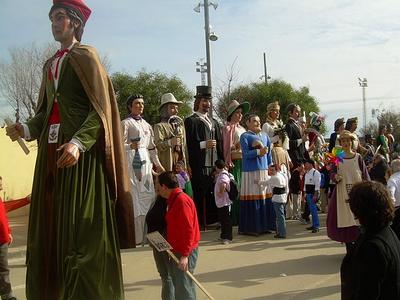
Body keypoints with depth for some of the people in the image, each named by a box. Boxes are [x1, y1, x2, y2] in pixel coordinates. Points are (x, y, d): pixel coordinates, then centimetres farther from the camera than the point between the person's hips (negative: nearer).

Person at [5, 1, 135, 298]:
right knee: (50, 225, 7)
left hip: (81, 152, -7)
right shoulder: (50, 64, 21)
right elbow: (47, 111, 19)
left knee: (81, 229, -6)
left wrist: (77, 142, -25)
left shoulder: (86, 56, -1)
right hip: (52, 152, 7)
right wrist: (26, 128, -1)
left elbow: (100, 108, -11)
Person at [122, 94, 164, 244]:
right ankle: (136, 236, -6)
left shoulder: (146, 124, 21)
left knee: (148, 195, 2)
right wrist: (131, 146, -27)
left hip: (145, 161, 7)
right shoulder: (126, 123, 0)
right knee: (134, 196, -10)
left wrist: (157, 164, 22)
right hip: (132, 160, -7)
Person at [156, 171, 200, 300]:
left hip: (185, 252, -10)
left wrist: (184, 255, -24)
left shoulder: (181, 200, -18)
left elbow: (188, 230, -22)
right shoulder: (174, 200, 12)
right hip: (178, 250, 10)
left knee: (184, 289, -6)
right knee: (178, 285, 16)